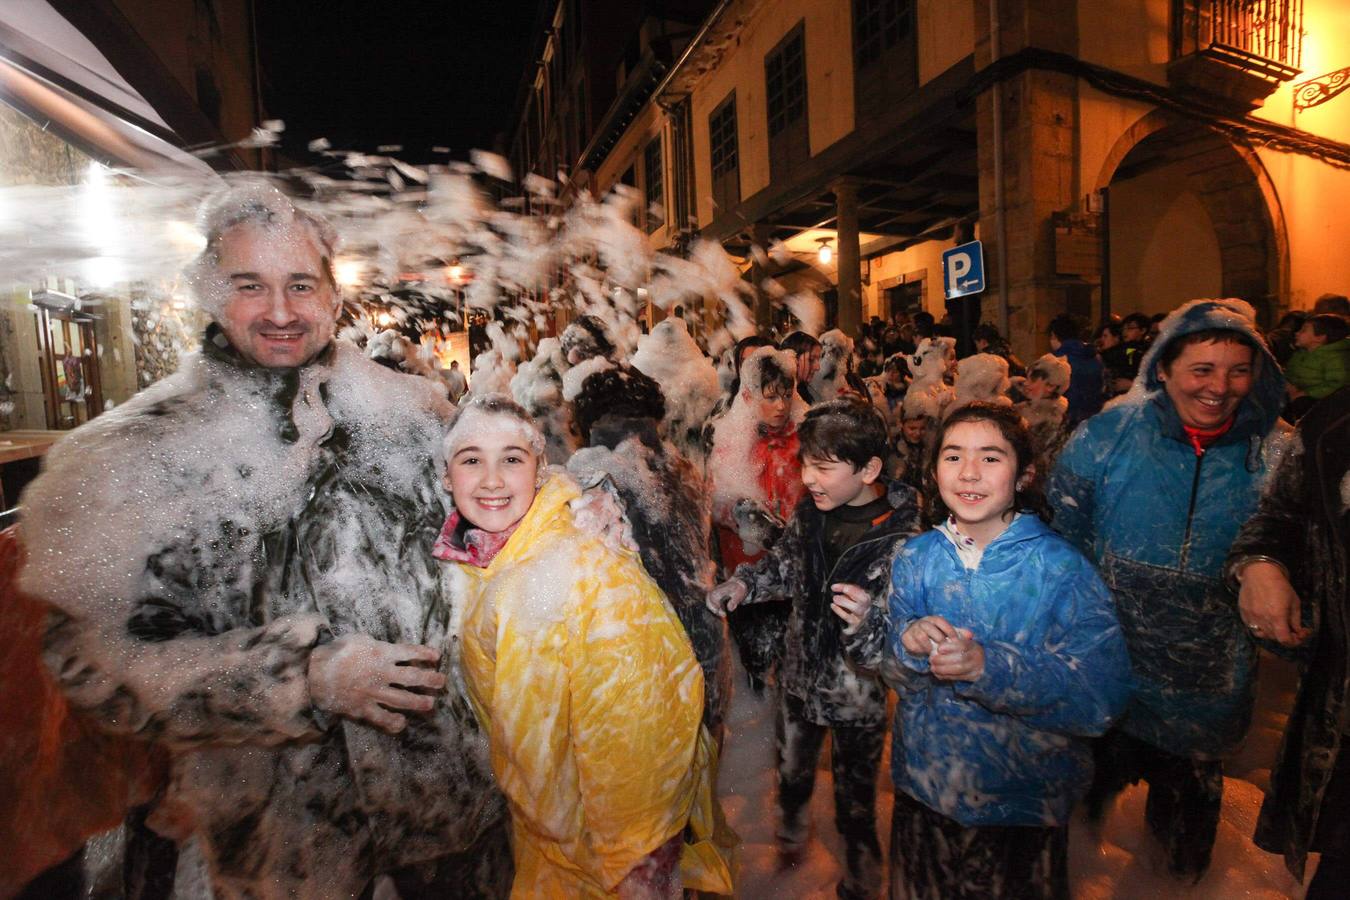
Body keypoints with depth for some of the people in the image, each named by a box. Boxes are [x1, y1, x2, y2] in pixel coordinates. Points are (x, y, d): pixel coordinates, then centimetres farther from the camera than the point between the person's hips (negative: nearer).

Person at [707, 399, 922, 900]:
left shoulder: (902, 539, -24)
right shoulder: (810, 510, -9)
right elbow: (785, 565, 7)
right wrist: (745, 583, -11)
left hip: (858, 693, -4)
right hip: (801, 676, 4)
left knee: (856, 798, 19)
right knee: (792, 771, 26)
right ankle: (792, 827, 58)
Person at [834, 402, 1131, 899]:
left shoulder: (1061, 567, -17)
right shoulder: (915, 557, -8)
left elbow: (1102, 695, -24)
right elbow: (907, 681, -7)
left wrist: (988, 666, -36)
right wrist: (908, 643, -29)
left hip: (1025, 801, -2)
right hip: (924, 787, 3)